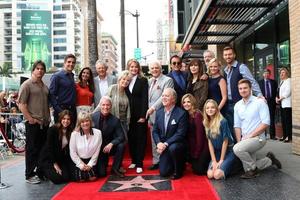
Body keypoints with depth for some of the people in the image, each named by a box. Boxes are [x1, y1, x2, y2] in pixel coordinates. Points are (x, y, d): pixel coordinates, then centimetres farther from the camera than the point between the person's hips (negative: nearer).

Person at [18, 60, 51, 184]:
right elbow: (21, 104, -10)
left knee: (43, 149, 12)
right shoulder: (27, 84, -5)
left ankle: (40, 172, 23)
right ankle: (29, 175, 10)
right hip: (33, 123, -7)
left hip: (45, 122, 7)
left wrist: (48, 117, 13)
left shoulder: (44, 86, 16)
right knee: (32, 149, 0)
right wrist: (30, 119, -14)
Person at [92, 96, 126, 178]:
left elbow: (121, 136, -12)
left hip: (108, 147, 1)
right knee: (101, 174, -11)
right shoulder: (93, 117, -10)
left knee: (121, 145, -28)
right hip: (97, 148, -1)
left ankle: (115, 168, -5)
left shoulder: (115, 120, -9)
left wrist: (111, 144, -29)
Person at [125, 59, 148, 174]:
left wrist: (143, 115, -12)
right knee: (131, 138, 8)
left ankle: (139, 164, 6)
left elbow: (144, 99, -6)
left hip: (140, 114, -3)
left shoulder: (143, 80, 0)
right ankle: (134, 161, 21)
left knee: (140, 138, 1)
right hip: (129, 115, 3)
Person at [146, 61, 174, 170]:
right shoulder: (149, 81, 16)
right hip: (151, 116, 6)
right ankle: (156, 161, 23)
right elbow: (148, 98, 15)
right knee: (154, 141, 13)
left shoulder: (167, 80, -4)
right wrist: (148, 116, 10)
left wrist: (153, 108, -18)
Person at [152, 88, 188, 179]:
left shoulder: (182, 113, -15)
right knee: (163, 172, -3)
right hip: (164, 146, 5)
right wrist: (159, 143, -15)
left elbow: (180, 134, -21)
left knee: (173, 148, -38)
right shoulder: (159, 112, 3)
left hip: (178, 144, -5)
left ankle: (178, 170, -10)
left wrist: (166, 144, -26)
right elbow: (155, 131, 4)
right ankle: (174, 165, 31)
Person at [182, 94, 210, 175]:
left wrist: (196, 153, -12)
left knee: (199, 170, -7)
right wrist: (191, 153, 2)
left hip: (202, 146, -7)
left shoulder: (197, 114, -16)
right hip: (194, 147, 7)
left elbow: (200, 134, -17)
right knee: (195, 168, 5)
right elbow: (189, 135, 7)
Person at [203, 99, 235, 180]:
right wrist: (214, 160, -6)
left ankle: (230, 166, 7)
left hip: (228, 152, -5)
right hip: (216, 153, 5)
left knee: (217, 175, -21)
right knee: (210, 175, -15)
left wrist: (221, 160, -11)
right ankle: (222, 166, 12)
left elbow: (225, 141, -14)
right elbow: (210, 142, -1)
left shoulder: (222, 121, -16)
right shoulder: (206, 123, 0)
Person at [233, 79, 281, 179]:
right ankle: (270, 159, 34)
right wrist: (239, 141, -6)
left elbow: (265, 123, -15)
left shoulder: (260, 102, -9)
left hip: (257, 138, -6)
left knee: (237, 149, -31)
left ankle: (252, 169, -5)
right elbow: (237, 126, 8)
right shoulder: (237, 105, 8)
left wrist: (250, 135, -18)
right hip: (245, 140, 7)